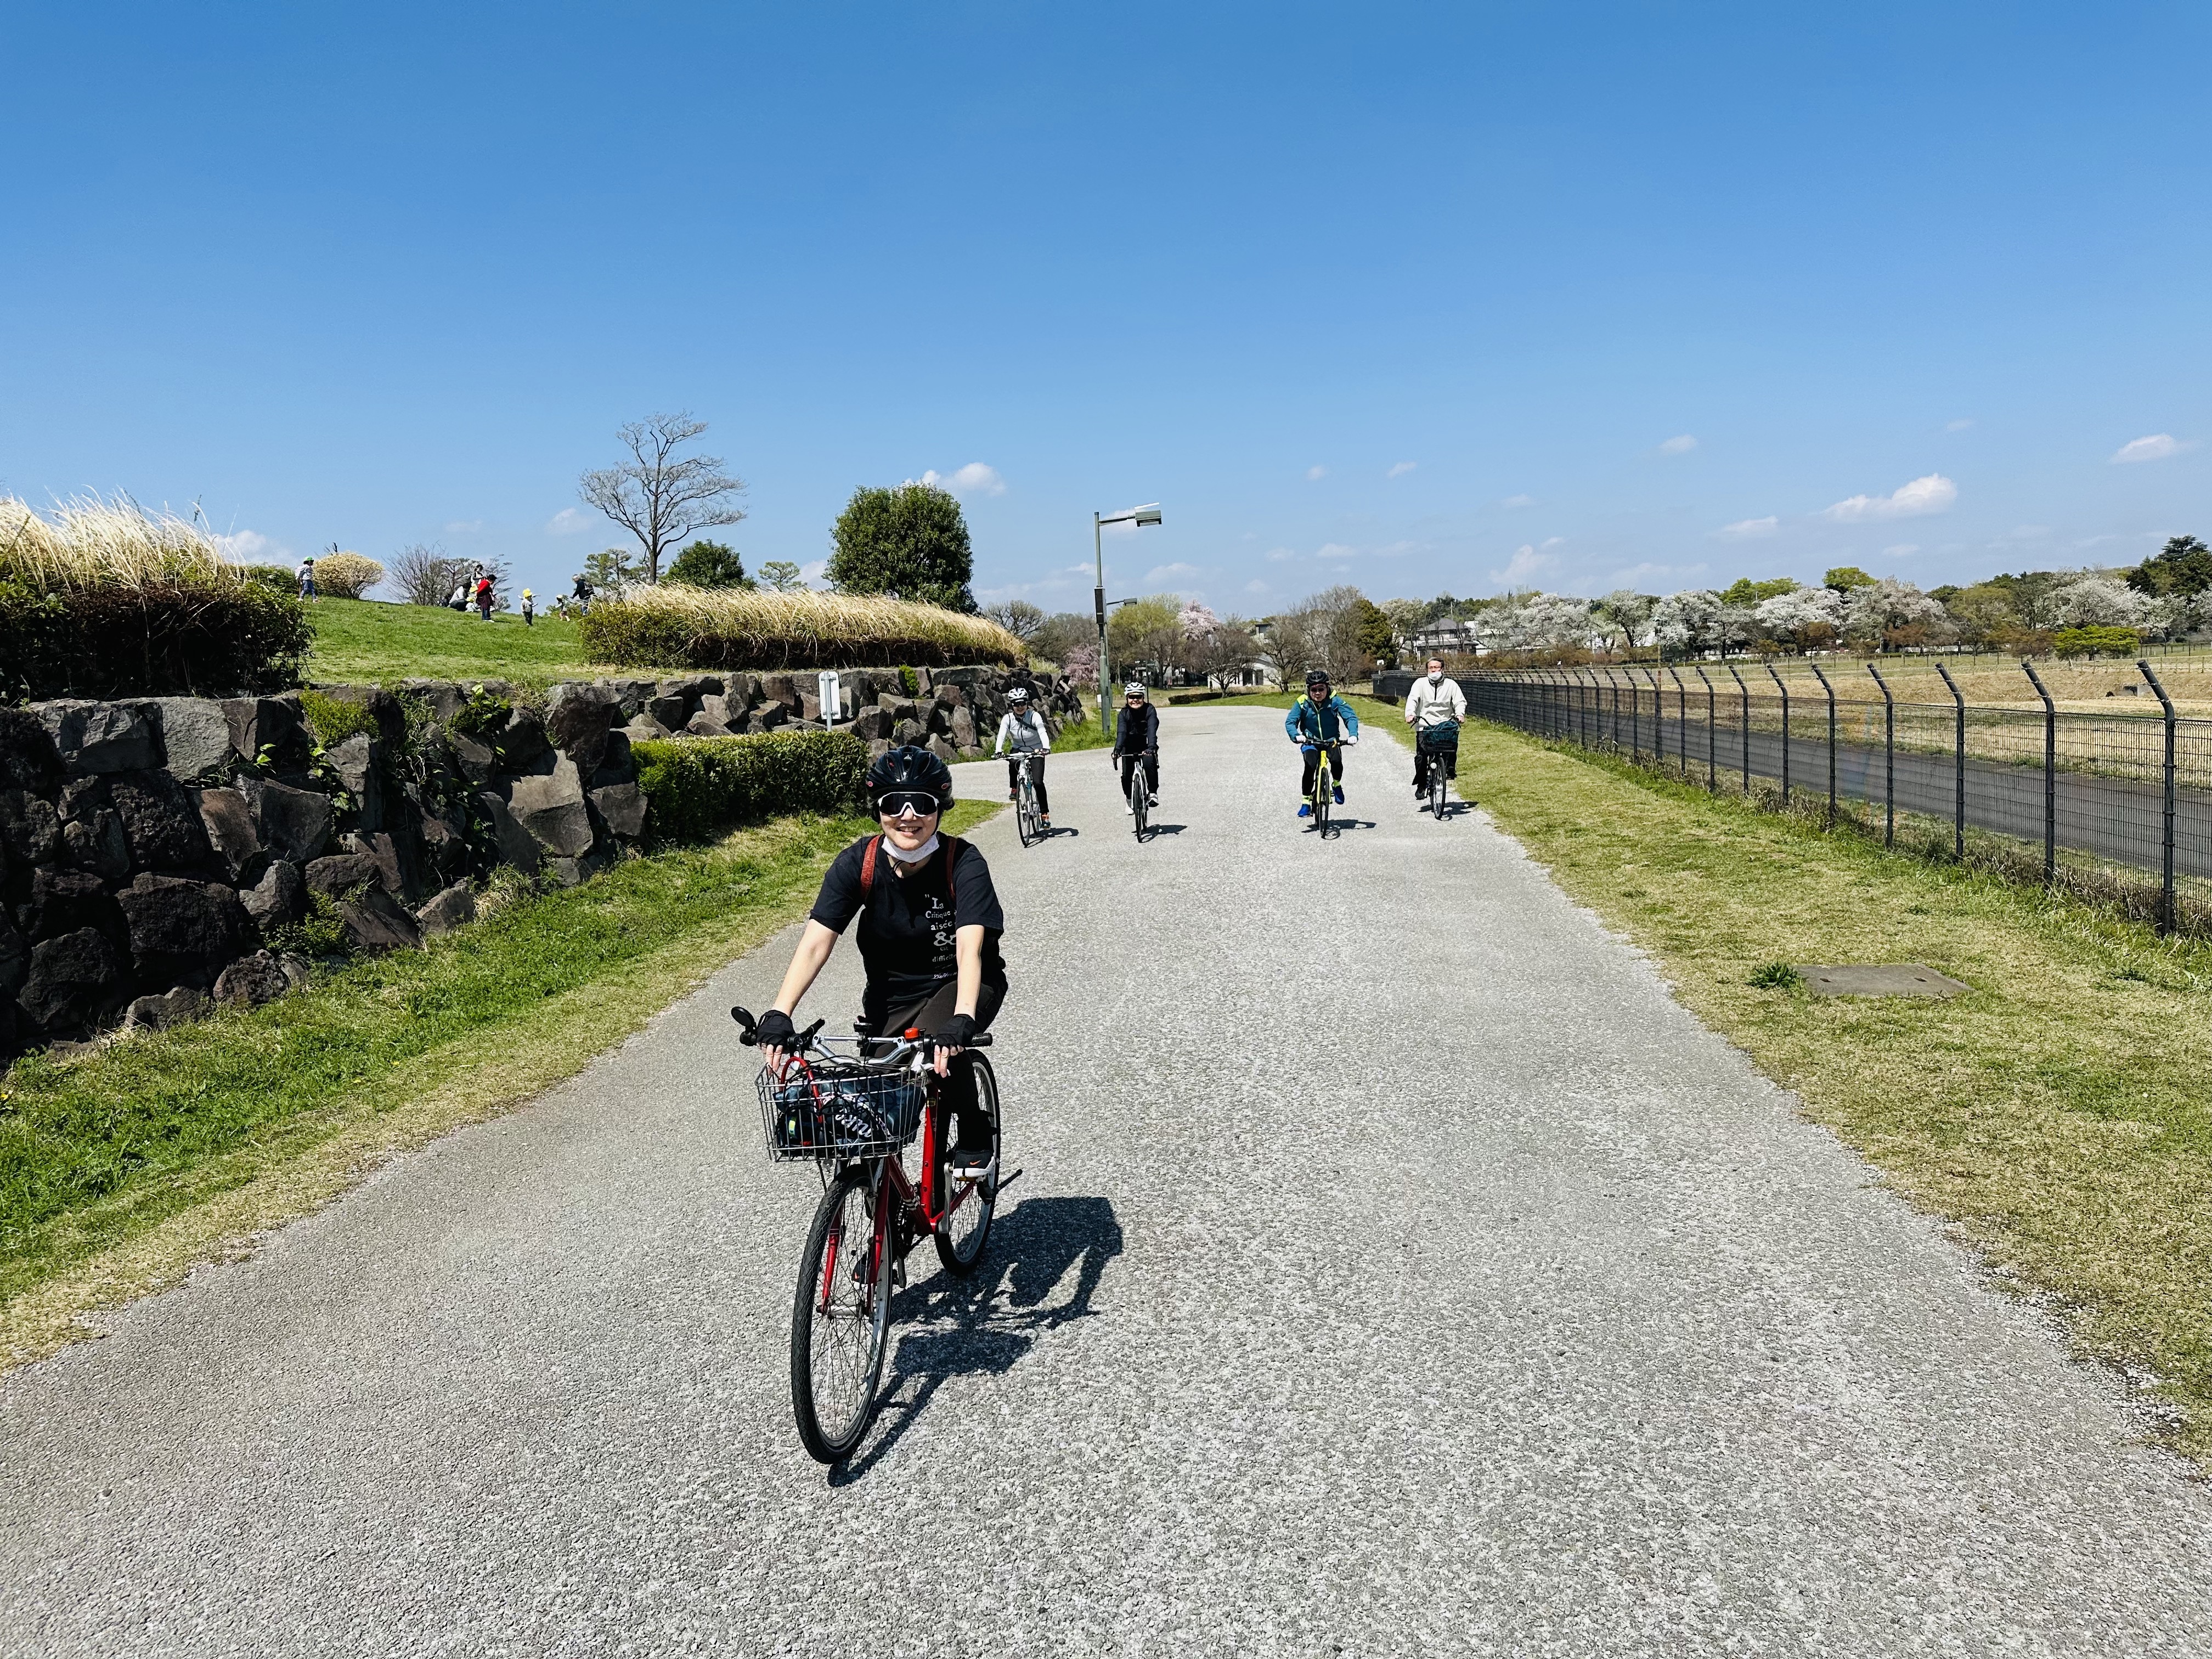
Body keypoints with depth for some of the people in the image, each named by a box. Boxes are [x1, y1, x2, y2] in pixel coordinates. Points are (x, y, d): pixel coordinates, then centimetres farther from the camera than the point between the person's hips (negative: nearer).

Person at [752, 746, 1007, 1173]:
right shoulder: (858, 863, -17)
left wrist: (962, 1018, -53)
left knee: (939, 1047, -33)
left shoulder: (963, 863, -23)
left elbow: (970, 948, -36)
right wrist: (778, 1014, -38)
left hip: (958, 984, -3)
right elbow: (815, 942, -24)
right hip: (893, 993, 3)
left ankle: (974, 1133, -2)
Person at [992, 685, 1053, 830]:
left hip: (1036, 751, -2)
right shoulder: (1008, 718, -11)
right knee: (1013, 763, -34)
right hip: (1018, 749, 2)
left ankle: (1045, 813, -4)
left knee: (1038, 782, -17)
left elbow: (1043, 732, -30)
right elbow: (1001, 735, -23)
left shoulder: (1034, 716, -17)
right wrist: (998, 751, -42)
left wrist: (1046, 747, -49)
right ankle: (1014, 789, -6)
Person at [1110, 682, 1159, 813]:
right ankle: (1129, 799, 18)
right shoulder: (1124, 714, -13)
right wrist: (1117, 750, -45)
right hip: (1130, 747, 2)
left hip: (1146, 747, -2)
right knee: (1127, 775, -10)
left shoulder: (1150, 710, -18)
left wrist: (1151, 747, -49)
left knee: (1150, 763, -30)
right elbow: (1121, 732, -27)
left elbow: (1152, 730, -32)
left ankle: (1153, 793, -11)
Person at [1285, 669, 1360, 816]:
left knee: (1337, 761, -29)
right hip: (1311, 742, 0)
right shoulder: (1302, 703, -11)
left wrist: (1353, 735, -32)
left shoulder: (1335, 701, -10)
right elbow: (1290, 722, -14)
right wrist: (1296, 736, -35)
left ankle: (1337, 785, 4)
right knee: (1310, 767, -26)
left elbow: (1351, 717, -14)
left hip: (1332, 741, 0)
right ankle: (1306, 803, -15)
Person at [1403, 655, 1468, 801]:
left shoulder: (1451, 684, 8)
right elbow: (1412, 699, -7)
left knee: (1453, 739, -28)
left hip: (1445, 723, 1)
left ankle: (1451, 769, -8)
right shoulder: (1420, 683, 5)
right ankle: (1421, 784, 1)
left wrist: (1460, 714, -21)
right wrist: (1410, 714, -26)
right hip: (1424, 725, -1)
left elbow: (1460, 701, 1)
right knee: (1421, 754, -12)